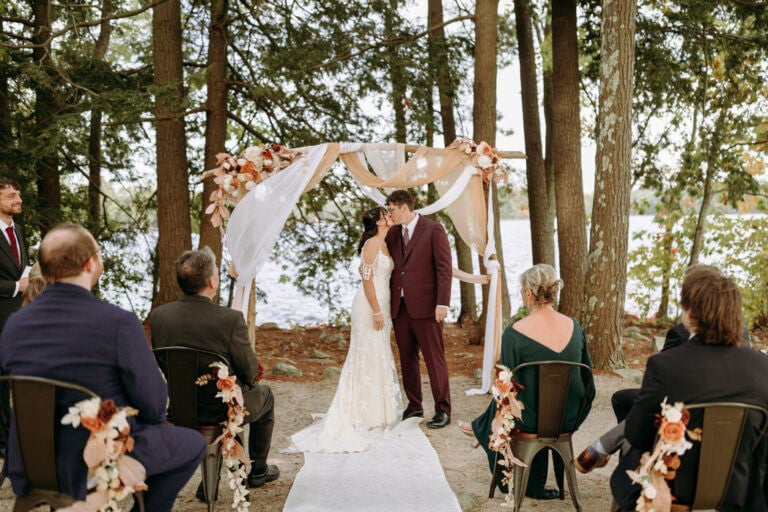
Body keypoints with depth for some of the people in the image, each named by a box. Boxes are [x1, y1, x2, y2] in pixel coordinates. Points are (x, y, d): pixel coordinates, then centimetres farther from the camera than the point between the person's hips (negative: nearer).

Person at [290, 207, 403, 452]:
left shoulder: (383, 245, 15)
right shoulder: (371, 243, -13)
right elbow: (367, 278, -18)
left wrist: (383, 311, 15)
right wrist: (376, 311, -19)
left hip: (381, 305, 9)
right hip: (369, 306, -9)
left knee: (380, 357, 13)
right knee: (367, 357, -4)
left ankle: (376, 410, 23)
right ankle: (360, 414, 4)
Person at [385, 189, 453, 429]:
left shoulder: (434, 230, -4)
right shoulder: (392, 234, 13)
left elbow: (444, 268, -8)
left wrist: (442, 303, -15)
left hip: (425, 306, -6)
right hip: (399, 307, 6)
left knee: (434, 359, -2)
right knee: (407, 359, 11)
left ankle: (443, 410, 7)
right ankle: (414, 405, 23)